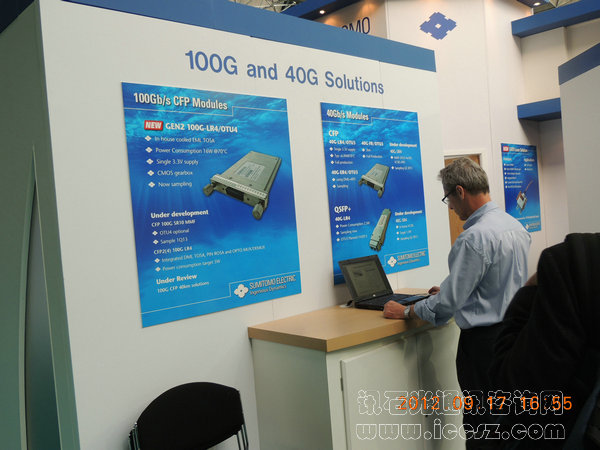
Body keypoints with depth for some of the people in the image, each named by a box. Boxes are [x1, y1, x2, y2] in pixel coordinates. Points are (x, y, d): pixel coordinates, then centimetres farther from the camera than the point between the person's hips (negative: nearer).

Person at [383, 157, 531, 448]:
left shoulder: (475, 237, -23)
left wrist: (405, 312, -6)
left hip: (484, 340, -9)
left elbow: (448, 303, -20)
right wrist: (448, 291, 22)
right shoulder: (515, 225, 7)